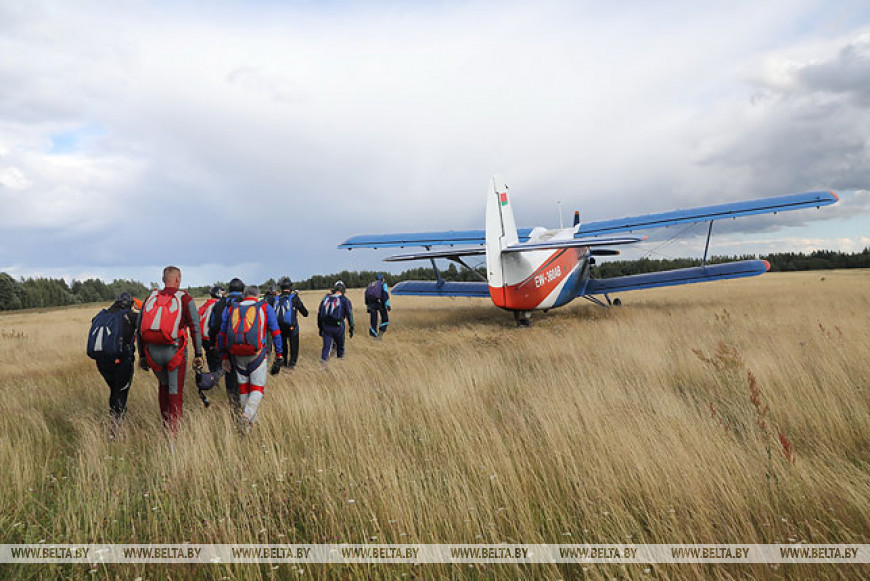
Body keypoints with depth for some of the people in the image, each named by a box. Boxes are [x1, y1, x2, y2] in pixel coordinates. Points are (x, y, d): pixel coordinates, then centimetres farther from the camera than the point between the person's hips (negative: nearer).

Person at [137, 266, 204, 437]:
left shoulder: (150, 298, 9)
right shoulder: (185, 300, -2)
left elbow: (140, 329, 12)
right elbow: (195, 329, -6)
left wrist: (142, 355, 20)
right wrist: (198, 355, -1)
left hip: (153, 352, 4)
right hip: (175, 352, -4)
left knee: (163, 385, 26)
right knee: (175, 392, 4)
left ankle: (166, 425, 33)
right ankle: (172, 436, 2)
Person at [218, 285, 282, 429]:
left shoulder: (231, 308, 16)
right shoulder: (265, 307, 7)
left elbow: (222, 335, 15)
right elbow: (275, 332, 1)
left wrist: (224, 357, 20)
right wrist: (279, 356, 3)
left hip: (236, 356, 3)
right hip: (257, 354, -3)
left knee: (243, 388, 17)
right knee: (257, 389, 6)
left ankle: (248, 422, 23)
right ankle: (247, 414, -18)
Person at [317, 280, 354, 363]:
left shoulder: (325, 298, 8)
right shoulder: (344, 300, -3)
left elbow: (319, 314, 13)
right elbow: (349, 315, -4)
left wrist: (320, 327, 21)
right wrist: (351, 328, 4)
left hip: (326, 326, 2)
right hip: (338, 327, -2)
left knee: (326, 344, 8)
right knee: (340, 343, 22)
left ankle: (323, 358, -11)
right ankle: (340, 355, 41)